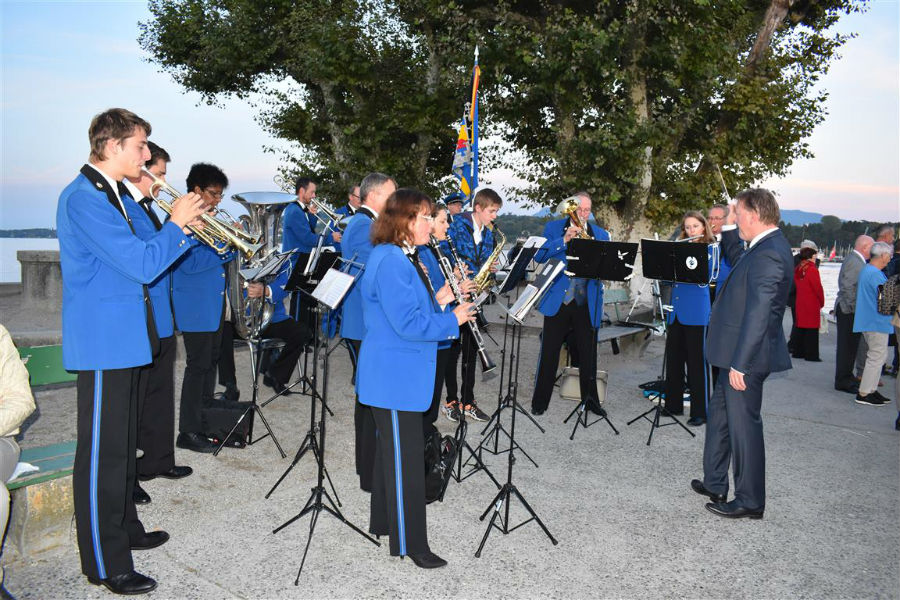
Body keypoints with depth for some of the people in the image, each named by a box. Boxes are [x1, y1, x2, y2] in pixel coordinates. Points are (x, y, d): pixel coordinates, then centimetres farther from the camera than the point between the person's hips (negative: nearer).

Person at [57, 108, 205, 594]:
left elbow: (141, 254, 17)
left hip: (124, 337, 10)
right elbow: (141, 265, -24)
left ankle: (124, 529, 36)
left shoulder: (113, 195, 15)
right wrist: (176, 224, -10)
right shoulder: (84, 198, -17)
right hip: (102, 340, -10)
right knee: (102, 452, -1)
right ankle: (105, 565, 10)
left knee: (122, 443, 20)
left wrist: (185, 227, 6)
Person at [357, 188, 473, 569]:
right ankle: (410, 543, 10)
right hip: (395, 377, -11)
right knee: (406, 457, -2)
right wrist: (452, 320, -14)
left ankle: (384, 521, 36)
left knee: (393, 449, 20)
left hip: (398, 375, 11)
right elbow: (408, 323, -25)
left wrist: (439, 301, 3)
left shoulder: (401, 259, 13)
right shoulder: (390, 262, -21)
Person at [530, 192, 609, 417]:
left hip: (587, 303, 2)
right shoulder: (553, 228, 5)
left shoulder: (600, 234, 11)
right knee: (549, 352, 3)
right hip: (557, 301, -2)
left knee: (588, 353, 10)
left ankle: (590, 399, 25)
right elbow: (539, 256, -9)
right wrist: (564, 240, -18)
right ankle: (540, 401, 13)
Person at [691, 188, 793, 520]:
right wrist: (728, 230, 16)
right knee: (718, 416, 20)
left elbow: (759, 314, -26)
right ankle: (715, 484, 34)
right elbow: (738, 260, 30)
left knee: (744, 425, 2)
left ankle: (750, 501, 18)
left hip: (747, 357, -11)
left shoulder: (768, 254, -22)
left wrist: (740, 364, -25)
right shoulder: (766, 247, 9)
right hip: (738, 354, 11)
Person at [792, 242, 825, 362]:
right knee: (812, 330, -1)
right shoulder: (812, 269, -16)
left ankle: (798, 352, 18)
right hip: (812, 304, -7)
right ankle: (811, 355, 2)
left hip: (800, 303, 7)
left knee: (800, 328, 13)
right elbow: (818, 288, -13)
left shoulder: (797, 269, 5)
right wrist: (822, 302, 1)